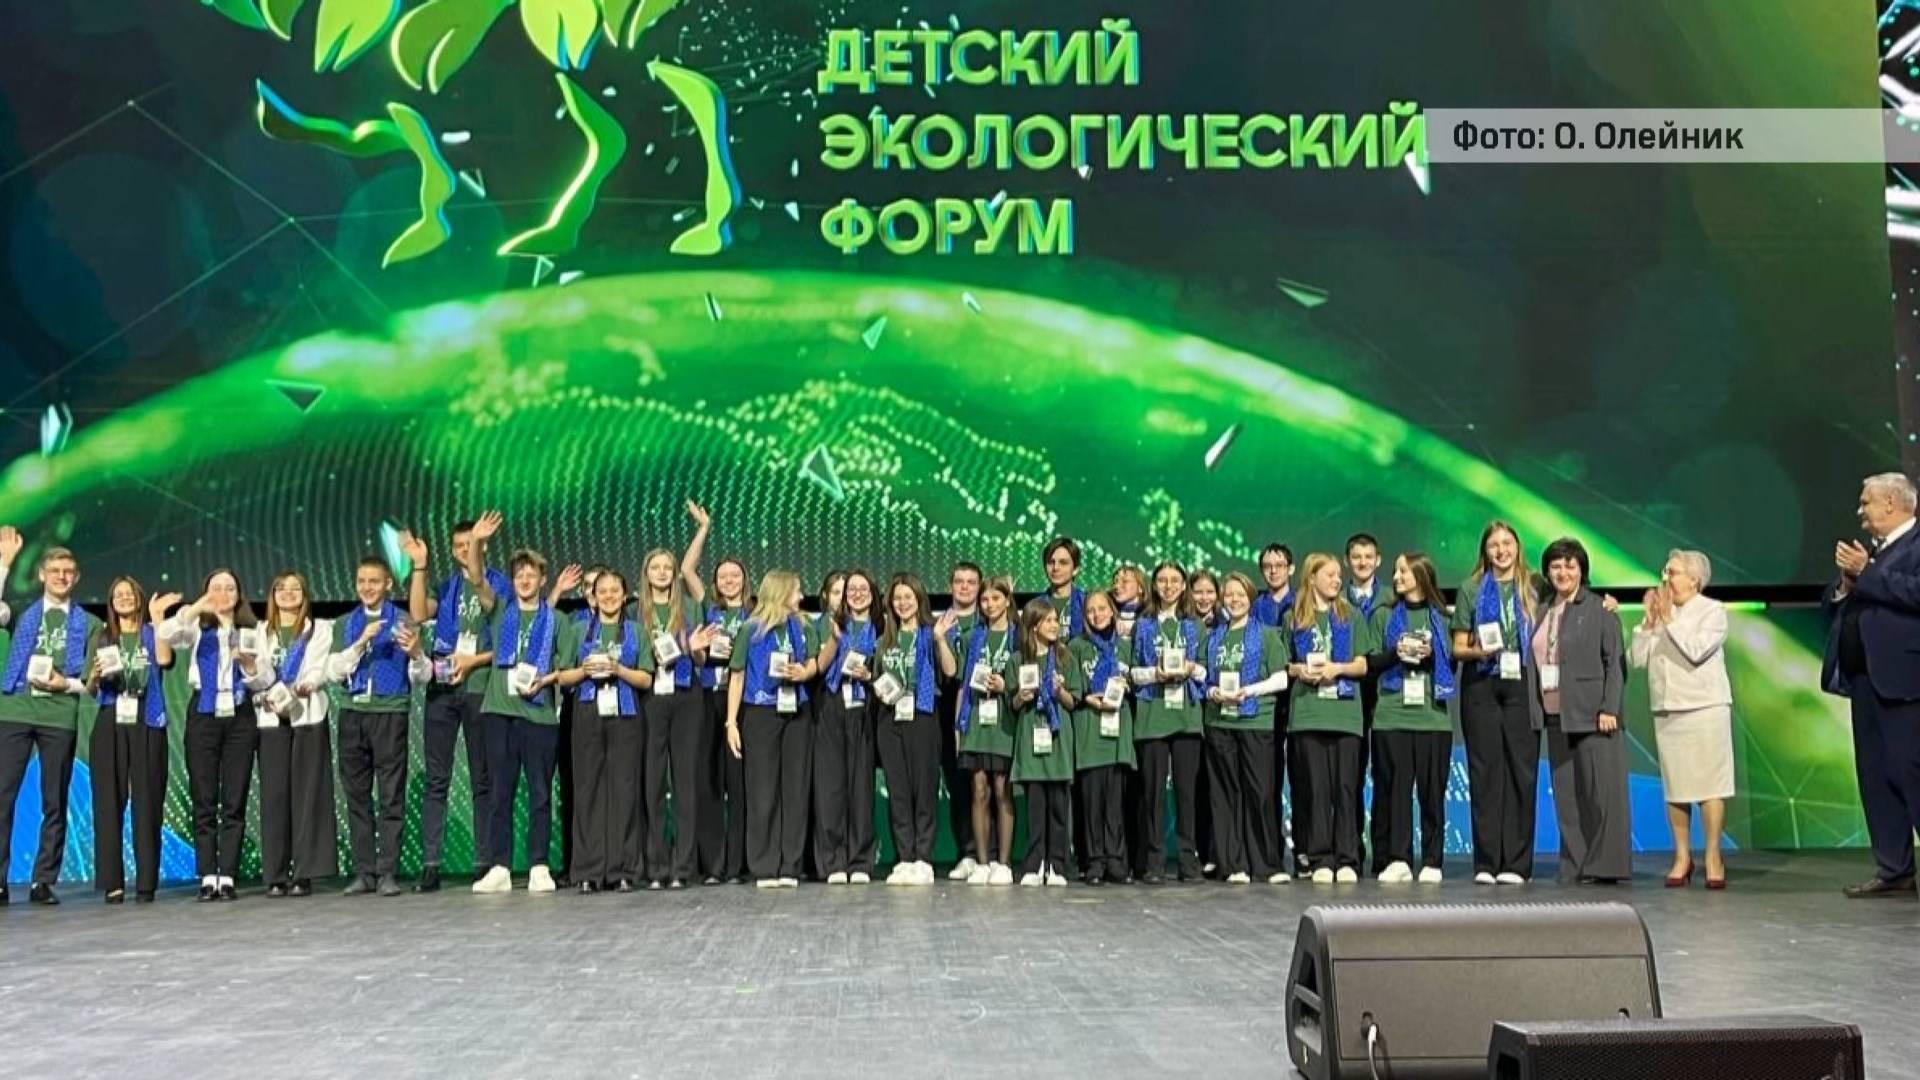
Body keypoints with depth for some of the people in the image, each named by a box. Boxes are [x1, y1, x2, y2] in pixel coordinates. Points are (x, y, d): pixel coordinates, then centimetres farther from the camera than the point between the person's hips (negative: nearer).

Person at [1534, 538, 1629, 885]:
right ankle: (1574, 866, 12)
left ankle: (1604, 866, 3)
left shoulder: (1599, 609, -2)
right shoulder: (1544, 611, 15)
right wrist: (1539, 710, 9)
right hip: (1556, 716, 6)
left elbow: (1615, 662, -7)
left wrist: (1609, 709, -14)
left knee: (1601, 792, -3)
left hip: (1592, 716, -6)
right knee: (1566, 795, 7)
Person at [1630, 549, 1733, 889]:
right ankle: (1682, 856, 9)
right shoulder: (1659, 611, 12)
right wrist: (1649, 621, -3)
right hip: (1667, 711, 4)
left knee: (1709, 784, -5)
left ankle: (1713, 857, 0)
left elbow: (1696, 651, -15)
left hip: (1705, 708, -4)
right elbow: (1635, 658, 5)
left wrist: (1669, 619, -9)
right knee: (1675, 787, 3)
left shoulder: (1713, 610, 0)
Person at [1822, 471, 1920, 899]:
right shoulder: (1871, 550, 20)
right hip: (1865, 676, 9)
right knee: (1875, 776, 9)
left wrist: (1865, 573, -16)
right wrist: (1846, 582, 1)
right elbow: (1833, 605, 20)